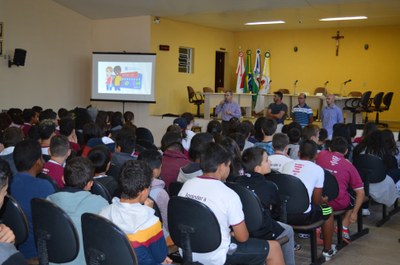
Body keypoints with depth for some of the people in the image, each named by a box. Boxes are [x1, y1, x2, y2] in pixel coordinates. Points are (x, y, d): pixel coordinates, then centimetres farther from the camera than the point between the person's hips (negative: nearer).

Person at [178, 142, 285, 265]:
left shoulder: (187, 185, -4)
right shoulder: (229, 195, -20)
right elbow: (242, 237, -13)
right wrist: (233, 233, 10)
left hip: (187, 252, 7)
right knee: (274, 247, 8)